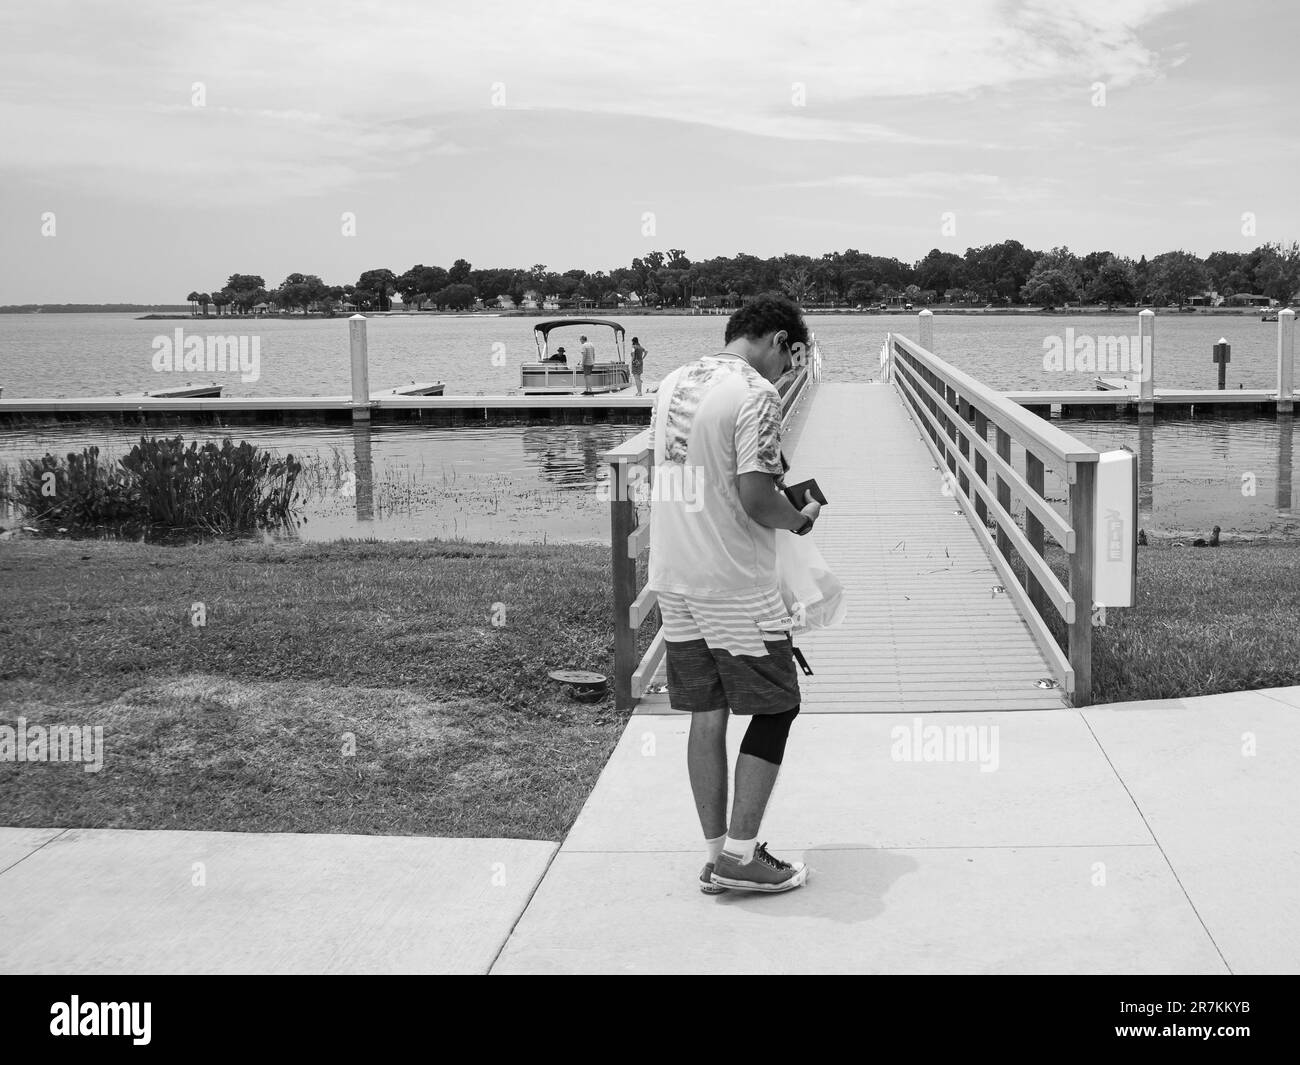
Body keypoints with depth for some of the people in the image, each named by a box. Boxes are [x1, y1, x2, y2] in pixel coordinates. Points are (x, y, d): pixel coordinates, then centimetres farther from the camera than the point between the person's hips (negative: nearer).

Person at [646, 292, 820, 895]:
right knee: (775, 710, 6)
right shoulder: (755, 394, -14)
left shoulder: (673, 385, 10)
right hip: (736, 586, -7)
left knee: (707, 716, 12)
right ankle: (740, 856, 7)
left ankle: (717, 855, 19)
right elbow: (755, 499, -20)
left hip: (674, 579, 7)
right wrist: (799, 519, -1)